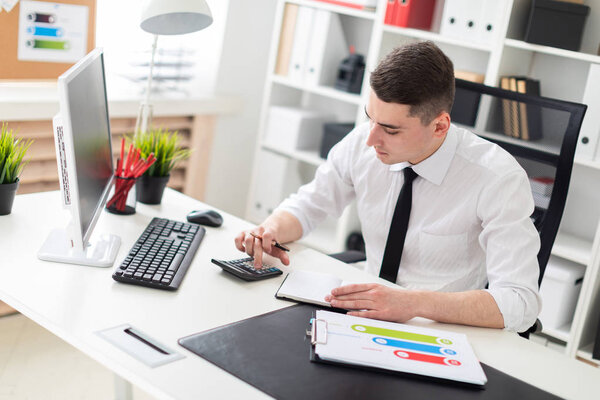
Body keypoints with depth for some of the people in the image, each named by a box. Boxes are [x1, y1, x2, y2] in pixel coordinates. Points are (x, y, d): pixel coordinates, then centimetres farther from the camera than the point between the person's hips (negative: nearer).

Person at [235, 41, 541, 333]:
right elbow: (306, 205, 8)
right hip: (365, 312, 4)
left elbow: (519, 303, -27)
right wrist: (271, 230, -16)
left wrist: (414, 302, -40)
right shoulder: (362, 144, -8)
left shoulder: (499, 178, -21)